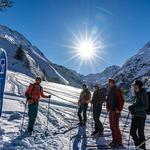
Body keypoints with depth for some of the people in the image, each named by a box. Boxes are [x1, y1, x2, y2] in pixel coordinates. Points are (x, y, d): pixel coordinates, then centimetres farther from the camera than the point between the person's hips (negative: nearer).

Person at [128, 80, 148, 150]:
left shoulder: (143, 94, -12)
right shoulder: (137, 94, 12)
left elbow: (145, 106, -15)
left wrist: (135, 108, -19)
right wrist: (131, 107, 2)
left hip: (141, 116, -8)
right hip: (135, 116, 8)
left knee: (140, 133, 2)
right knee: (132, 132, 10)